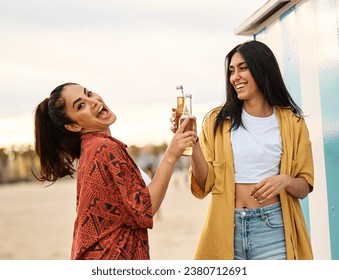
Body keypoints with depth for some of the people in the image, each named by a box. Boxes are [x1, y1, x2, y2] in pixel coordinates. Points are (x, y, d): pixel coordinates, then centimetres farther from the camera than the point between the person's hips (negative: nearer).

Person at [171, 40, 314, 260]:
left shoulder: (291, 122, 3)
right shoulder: (218, 121, 3)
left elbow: (304, 186, 6)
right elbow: (205, 185, -1)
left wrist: (285, 181, -15)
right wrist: (192, 143, -14)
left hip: (273, 228, 0)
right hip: (227, 229, 1)